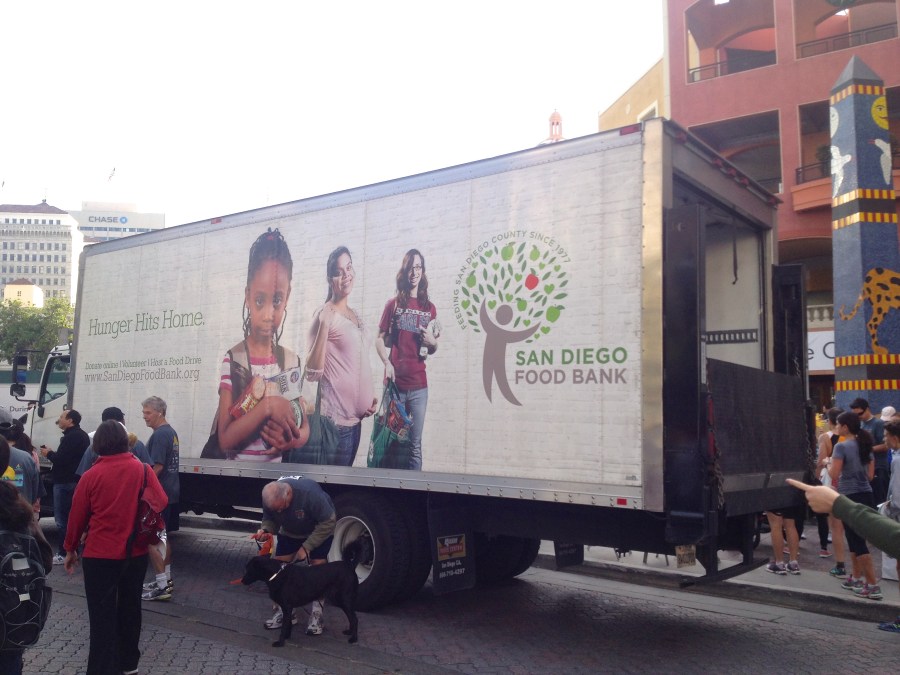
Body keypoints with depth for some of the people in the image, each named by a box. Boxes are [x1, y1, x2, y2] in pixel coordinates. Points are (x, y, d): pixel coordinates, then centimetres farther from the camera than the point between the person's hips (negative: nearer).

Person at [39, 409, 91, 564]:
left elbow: (62, 460, -23)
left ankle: (64, 553, -3)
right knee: (71, 517, 15)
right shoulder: (82, 435, 16)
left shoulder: (71, 436, -17)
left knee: (62, 518, -5)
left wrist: (49, 454, -6)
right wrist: (52, 453, 11)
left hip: (65, 482, -10)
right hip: (75, 480, 10)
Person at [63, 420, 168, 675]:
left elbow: (77, 515, -3)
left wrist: (71, 549, 10)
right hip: (136, 552, 3)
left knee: (102, 614, 4)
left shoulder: (91, 475, -10)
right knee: (130, 607, 18)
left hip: (100, 555, -3)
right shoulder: (143, 470, -5)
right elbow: (161, 501, 3)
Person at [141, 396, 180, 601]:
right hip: (171, 493, 10)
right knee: (165, 536, 18)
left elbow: (157, 468, -22)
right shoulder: (171, 432, 13)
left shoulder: (159, 435, -17)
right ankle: (166, 579, 28)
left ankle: (162, 587, -5)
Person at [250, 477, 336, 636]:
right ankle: (283, 611, 9)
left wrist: (306, 547, -32)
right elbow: (269, 519, -5)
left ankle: (316, 616, -5)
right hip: (289, 533, 5)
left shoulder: (310, 492, -40)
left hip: (319, 531, -5)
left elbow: (328, 522, -31)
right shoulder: (270, 498, -24)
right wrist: (265, 530, -29)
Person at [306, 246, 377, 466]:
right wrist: (324, 326, -27)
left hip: (356, 415, 8)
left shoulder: (354, 314, 11)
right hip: (336, 417, -8)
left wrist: (370, 395, 11)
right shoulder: (324, 315, -11)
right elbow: (312, 373, -19)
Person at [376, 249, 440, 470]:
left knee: (415, 445, 4)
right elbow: (379, 339, 4)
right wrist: (387, 363, -13)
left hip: (419, 386, 1)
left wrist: (432, 341, -6)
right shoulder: (393, 304, 4)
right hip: (395, 384, -1)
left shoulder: (430, 308, 10)